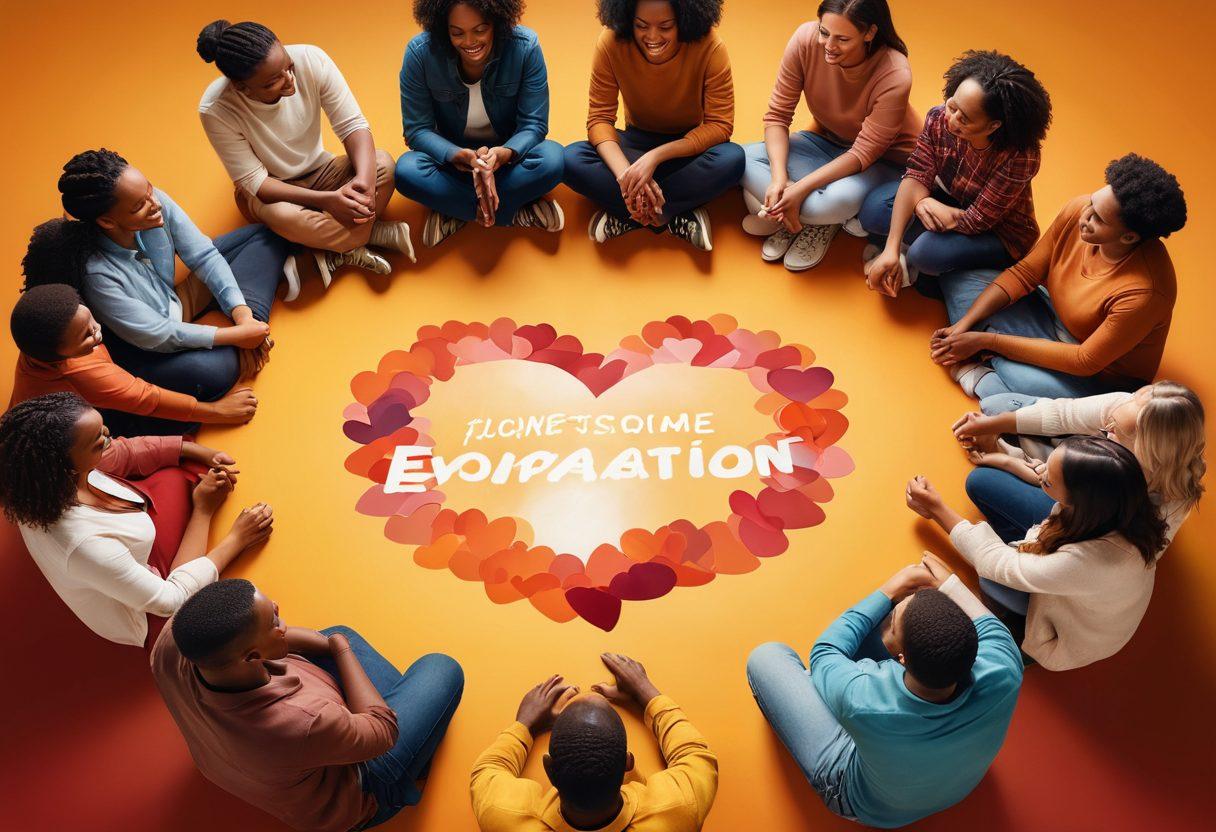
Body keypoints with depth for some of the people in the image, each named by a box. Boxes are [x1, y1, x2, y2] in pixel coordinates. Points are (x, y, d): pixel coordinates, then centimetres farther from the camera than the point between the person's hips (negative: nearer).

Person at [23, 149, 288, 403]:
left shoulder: (158, 202, -24)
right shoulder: (96, 272, -36)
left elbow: (204, 255, -14)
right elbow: (156, 337, -29)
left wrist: (243, 316, -25)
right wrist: (236, 336, -27)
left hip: (172, 298, 7)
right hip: (140, 349, -7)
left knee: (265, 236, 3)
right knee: (215, 370, -37)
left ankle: (252, 316, -15)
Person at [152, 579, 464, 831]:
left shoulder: (170, 645, -32)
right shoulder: (305, 723, -47)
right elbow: (383, 730, -24)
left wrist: (329, 644, -8)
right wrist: (342, 650, -11)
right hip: (346, 802, -6)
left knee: (339, 634, 20)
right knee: (442, 667, 7)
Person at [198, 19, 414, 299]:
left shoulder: (311, 59, -24)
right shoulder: (216, 110, -28)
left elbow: (353, 125, -19)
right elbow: (254, 182, -22)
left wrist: (365, 180, -38)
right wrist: (326, 200, -34)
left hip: (319, 171, 3)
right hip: (266, 191, -3)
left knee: (383, 164, -25)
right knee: (285, 217, -38)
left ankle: (319, 259, -20)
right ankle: (379, 233, -14)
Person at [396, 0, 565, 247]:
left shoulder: (525, 47, -20)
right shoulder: (420, 52, -20)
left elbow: (533, 125, -17)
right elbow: (417, 129, -17)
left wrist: (503, 154, -40)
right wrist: (461, 156, -37)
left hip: (508, 155, 0)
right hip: (451, 155, 1)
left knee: (552, 159, -32)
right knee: (407, 171, -32)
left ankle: (456, 213, -19)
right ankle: (518, 213, -24)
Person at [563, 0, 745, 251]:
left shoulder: (709, 47, -23)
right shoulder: (612, 43, -20)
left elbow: (720, 124, -22)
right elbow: (599, 118, -17)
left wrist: (655, 157, -34)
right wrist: (624, 172, -37)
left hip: (688, 146, -1)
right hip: (636, 140, 2)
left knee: (732, 159, -34)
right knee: (572, 159, -26)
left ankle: (625, 217, -24)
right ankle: (677, 217, -26)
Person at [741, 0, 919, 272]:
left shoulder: (894, 76, -30)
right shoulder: (805, 39, -20)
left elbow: (864, 154, -25)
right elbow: (777, 115, -13)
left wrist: (799, 189, -34)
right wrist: (779, 177, -28)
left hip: (883, 159, -4)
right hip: (826, 141, 5)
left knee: (839, 199, -38)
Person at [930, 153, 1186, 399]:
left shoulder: (1145, 292, -35)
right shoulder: (1077, 211, -19)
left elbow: (1086, 362, -28)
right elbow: (1024, 273, -7)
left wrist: (987, 340, -27)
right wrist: (963, 325, -17)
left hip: (1102, 376, -7)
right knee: (958, 280, -3)